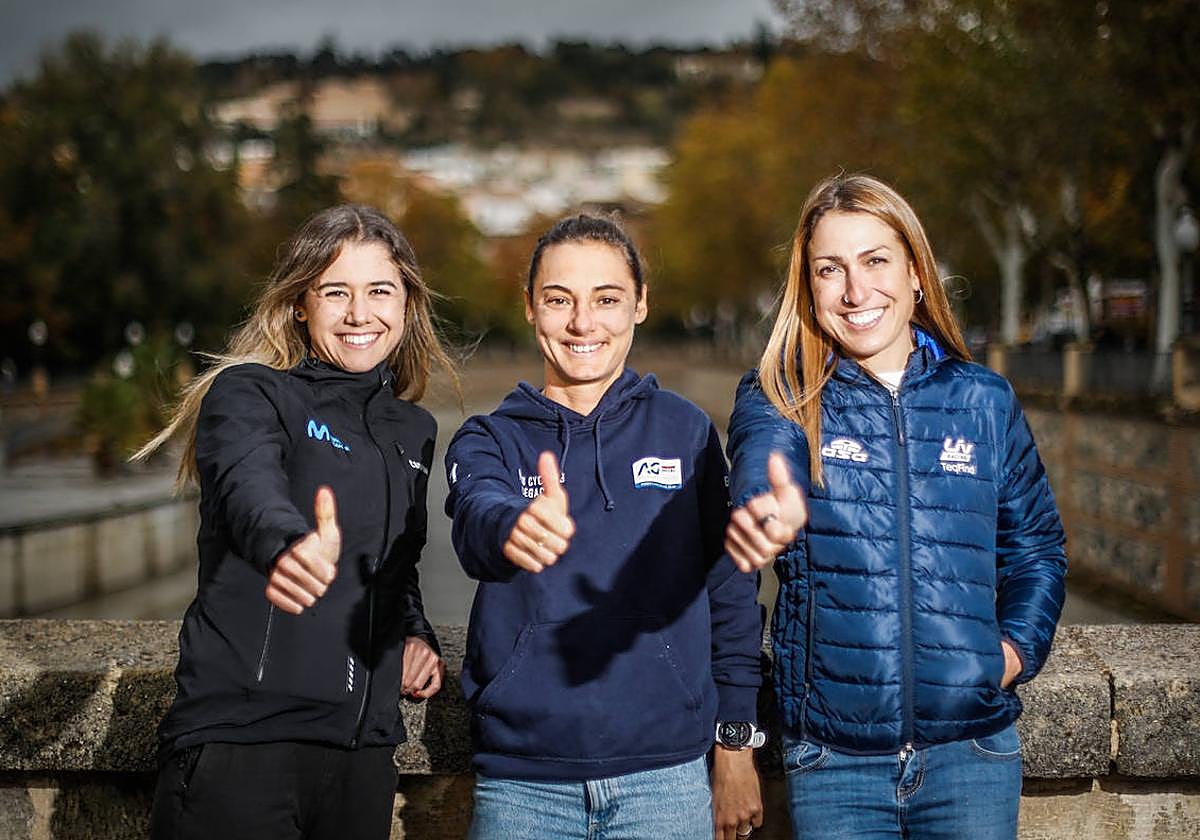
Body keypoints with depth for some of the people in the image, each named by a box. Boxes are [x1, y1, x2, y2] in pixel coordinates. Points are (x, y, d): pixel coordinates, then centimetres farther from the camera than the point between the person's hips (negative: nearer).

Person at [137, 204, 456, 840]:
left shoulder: (414, 432, 15)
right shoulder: (250, 394, -4)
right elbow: (252, 493, -26)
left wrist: (416, 634, 7)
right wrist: (289, 545, -49)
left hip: (364, 746, 6)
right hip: (240, 735, -6)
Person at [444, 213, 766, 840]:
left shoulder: (685, 430, 6)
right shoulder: (488, 440, 5)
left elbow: (731, 590, 9)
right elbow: (477, 519, -18)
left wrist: (737, 744, 5)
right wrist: (514, 529, -41)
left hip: (666, 772, 0)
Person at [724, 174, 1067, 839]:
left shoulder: (984, 401, 5)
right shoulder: (779, 399, -3)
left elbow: (1036, 546, 17)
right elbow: (761, 474, -26)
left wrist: (1020, 644, 0)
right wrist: (772, 515, -49)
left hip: (972, 754, 2)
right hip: (833, 760, -1)